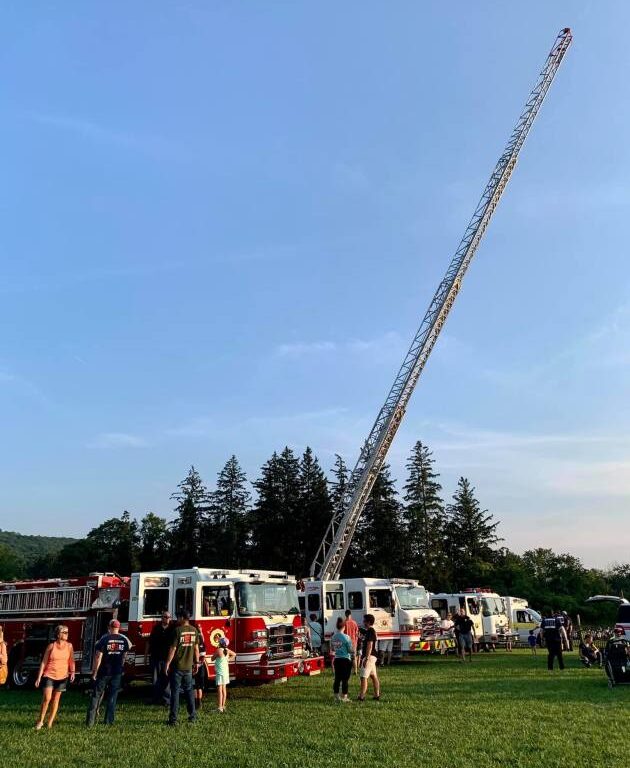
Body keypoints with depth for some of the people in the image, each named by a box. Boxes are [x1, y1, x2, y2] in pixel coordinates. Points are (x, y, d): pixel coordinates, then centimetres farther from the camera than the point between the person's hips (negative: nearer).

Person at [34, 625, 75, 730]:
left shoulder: (69, 646, 2)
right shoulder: (51, 646, -4)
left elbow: (71, 661, 5)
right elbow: (44, 662, -1)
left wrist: (72, 672, -10)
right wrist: (39, 677, -3)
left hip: (62, 677, 2)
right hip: (49, 675, -2)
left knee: (56, 699, 7)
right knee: (47, 698, -11)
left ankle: (50, 723, 18)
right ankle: (40, 721, 9)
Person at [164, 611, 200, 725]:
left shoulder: (178, 630, -14)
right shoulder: (194, 630, 3)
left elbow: (173, 648, -15)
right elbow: (196, 648, 8)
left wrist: (167, 663, -9)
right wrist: (197, 662, 16)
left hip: (177, 666, -5)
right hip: (188, 666, 5)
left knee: (175, 691, 1)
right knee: (189, 690, 15)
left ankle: (173, 719, 2)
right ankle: (193, 716, 18)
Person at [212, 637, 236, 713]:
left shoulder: (218, 650, -18)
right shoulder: (227, 650, 4)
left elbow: (212, 659, -4)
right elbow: (234, 654, 22)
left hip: (219, 672, -7)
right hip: (226, 672, 7)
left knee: (220, 690, -7)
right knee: (224, 689, 14)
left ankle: (219, 708, -8)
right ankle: (223, 706, 22)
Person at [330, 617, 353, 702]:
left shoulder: (333, 637, 1)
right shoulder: (346, 637, -15)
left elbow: (332, 649, 11)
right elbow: (350, 650, -12)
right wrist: (354, 651, 9)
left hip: (337, 659, 5)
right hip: (346, 659, -5)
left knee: (337, 679, 12)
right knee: (345, 679, 3)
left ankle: (337, 696, 18)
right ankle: (344, 696, 6)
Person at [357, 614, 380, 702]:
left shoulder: (370, 632, -16)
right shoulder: (371, 631, 16)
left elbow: (369, 646, -22)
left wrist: (366, 659, -24)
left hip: (369, 656, -11)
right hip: (372, 656, 11)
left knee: (363, 677, -9)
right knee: (373, 676, 13)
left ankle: (361, 697, -8)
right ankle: (377, 695, 17)